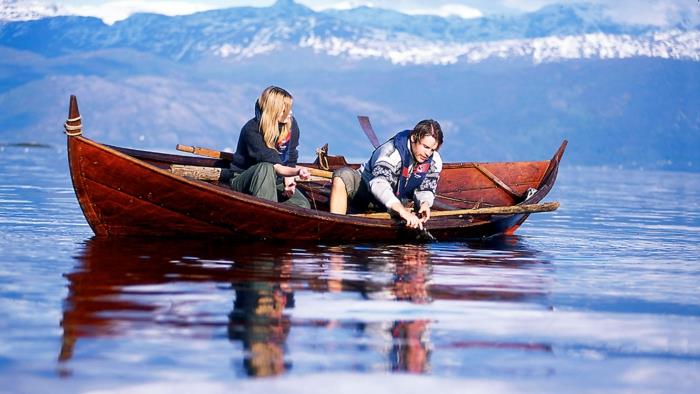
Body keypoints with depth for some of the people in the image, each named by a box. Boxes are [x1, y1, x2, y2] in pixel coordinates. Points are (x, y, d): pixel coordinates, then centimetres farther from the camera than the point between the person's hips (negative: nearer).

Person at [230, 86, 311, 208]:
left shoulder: (291, 124, -4)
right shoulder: (252, 130, -22)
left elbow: (291, 159, 4)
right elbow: (273, 166, -30)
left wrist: (289, 181, -14)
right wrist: (296, 171, -46)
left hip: (276, 181, 5)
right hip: (244, 182, -5)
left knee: (303, 206, -20)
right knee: (266, 168, -40)